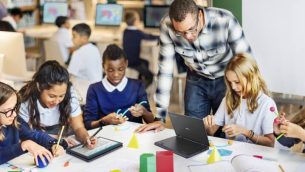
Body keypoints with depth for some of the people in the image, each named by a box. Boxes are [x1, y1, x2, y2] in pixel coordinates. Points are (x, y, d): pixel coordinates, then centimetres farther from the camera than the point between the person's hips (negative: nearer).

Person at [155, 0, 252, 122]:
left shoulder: (225, 20, -32)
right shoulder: (167, 26, -25)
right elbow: (165, 70, -17)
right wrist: (160, 117, -15)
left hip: (226, 79, -2)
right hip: (196, 80, 2)